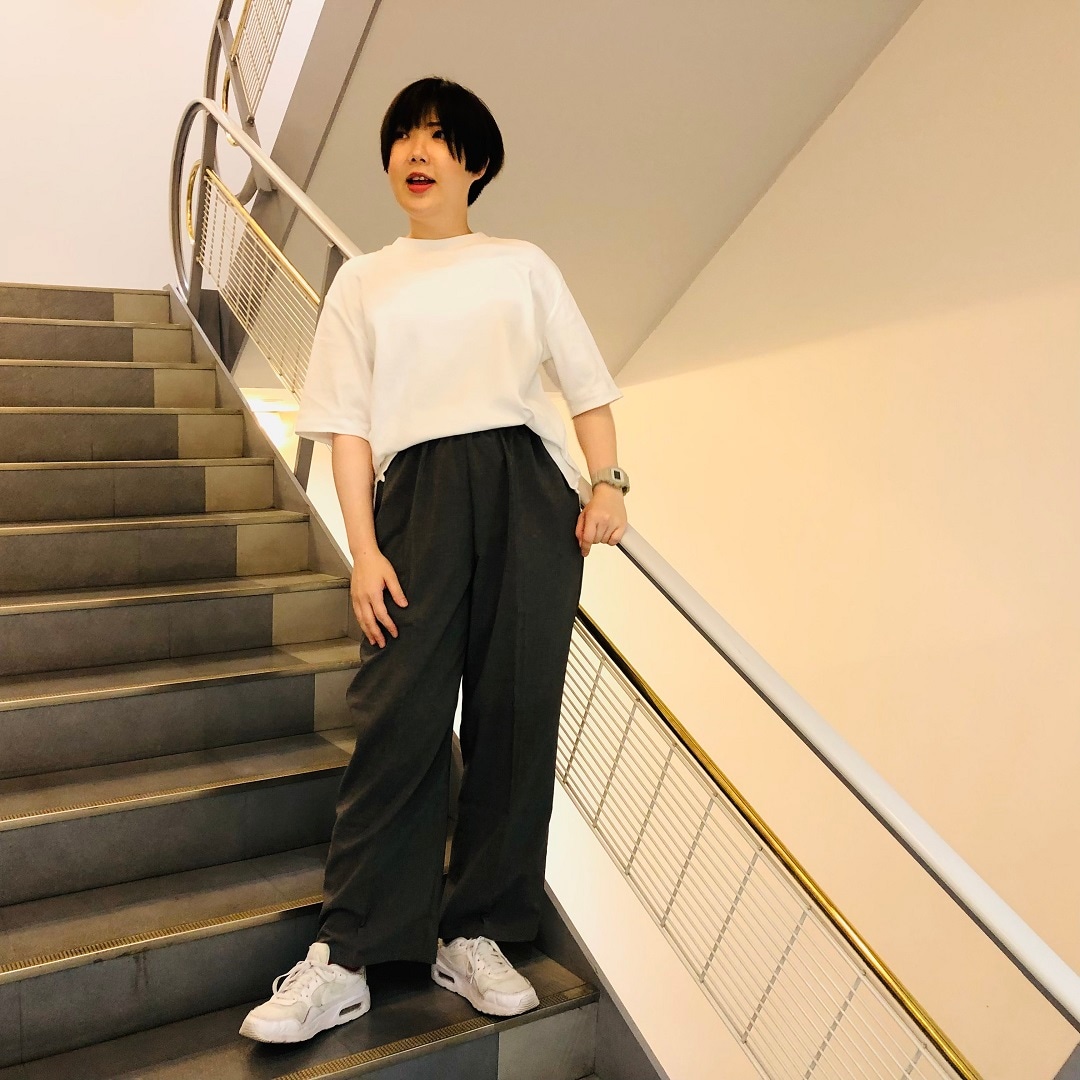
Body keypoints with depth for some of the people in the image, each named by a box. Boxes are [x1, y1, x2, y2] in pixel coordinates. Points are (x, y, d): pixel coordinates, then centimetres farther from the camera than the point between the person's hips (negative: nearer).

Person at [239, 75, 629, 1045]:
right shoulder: (362, 282, 18)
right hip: (420, 493, -1)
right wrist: (364, 546, -3)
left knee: (518, 710, -2)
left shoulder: (524, 265, 19)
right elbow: (347, 422, 8)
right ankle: (346, 959, 0)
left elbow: (587, 385, 15)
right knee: (401, 716, -8)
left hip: (529, 489, 1)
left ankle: (474, 936, 11)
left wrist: (609, 483, -1)